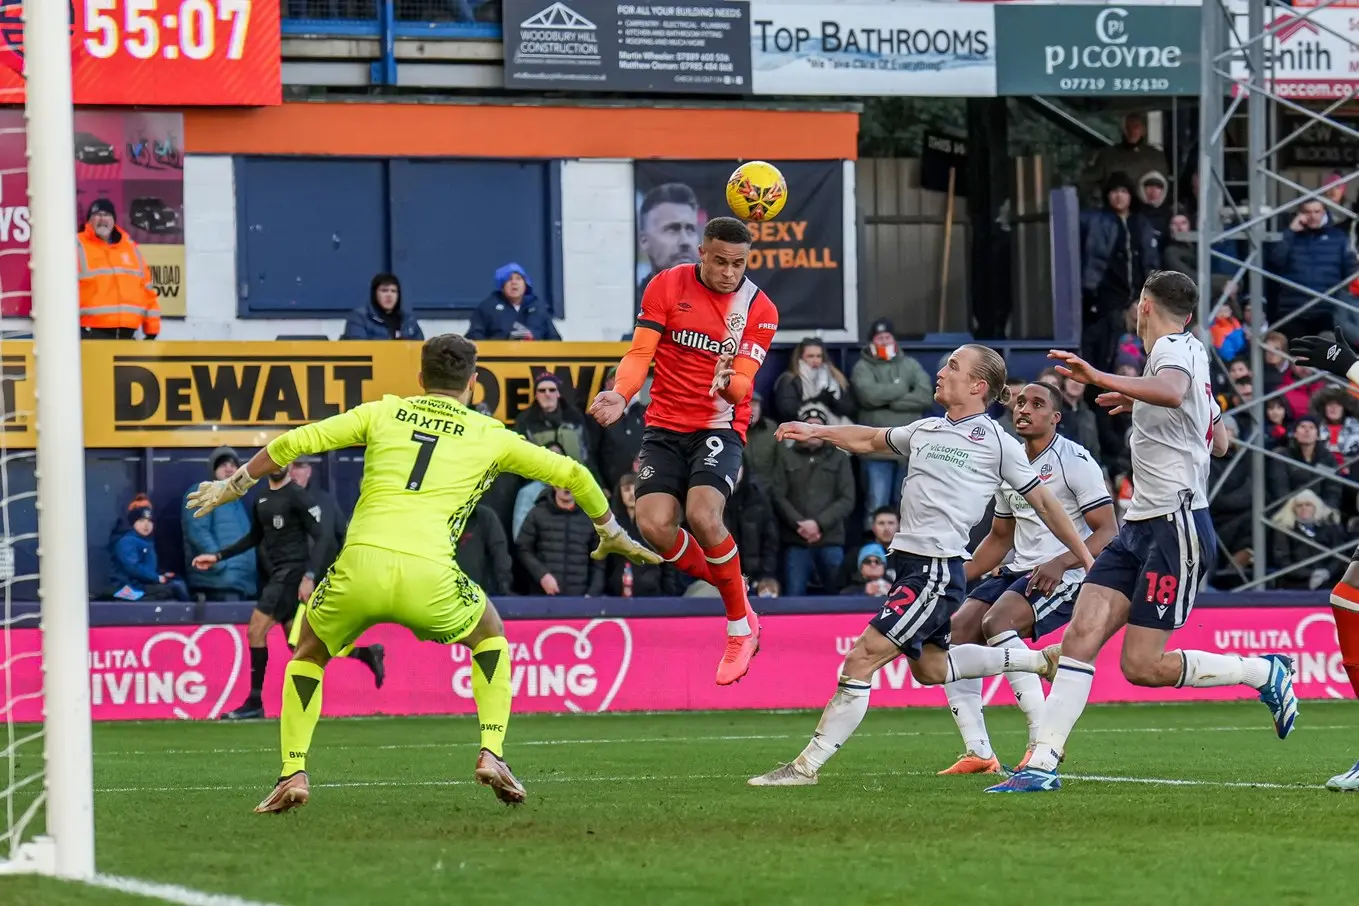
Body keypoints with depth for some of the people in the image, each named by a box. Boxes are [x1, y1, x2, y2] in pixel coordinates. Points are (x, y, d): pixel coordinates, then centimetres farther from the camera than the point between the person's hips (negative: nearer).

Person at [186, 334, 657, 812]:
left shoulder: (384, 413, 20)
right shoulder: (489, 436, 18)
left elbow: (292, 443, 16)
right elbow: (571, 473, 26)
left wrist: (232, 486, 29)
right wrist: (611, 533, 43)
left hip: (360, 566, 1)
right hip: (428, 575, -1)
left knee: (309, 652, 28)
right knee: (491, 635, 30)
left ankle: (293, 773, 12)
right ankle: (491, 754, 15)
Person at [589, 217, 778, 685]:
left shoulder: (760, 309, -2)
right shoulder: (667, 286, 1)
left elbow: (742, 382, -9)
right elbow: (640, 352, -3)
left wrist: (729, 382, -33)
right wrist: (620, 395, -21)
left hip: (719, 427, -2)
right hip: (665, 428, 2)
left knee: (702, 516, -28)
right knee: (654, 526, -19)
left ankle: (741, 626, -7)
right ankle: (727, 583, 11)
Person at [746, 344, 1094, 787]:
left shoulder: (995, 441, -3)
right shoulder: (925, 431, 16)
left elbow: (1043, 503, 3)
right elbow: (870, 439, 33)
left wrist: (1085, 559, 5)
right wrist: (818, 431, 20)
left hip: (937, 571, -9)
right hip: (909, 563, 9)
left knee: (861, 659, -14)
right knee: (929, 667, 22)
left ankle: (807, 766, -13)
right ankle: (1037, 661, 36)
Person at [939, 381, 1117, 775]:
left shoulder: (1075, 461, -8)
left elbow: (1107, 532, -12)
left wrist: (1060, 563, -26)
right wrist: (959, 575, 14)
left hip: (1063, 576, -8)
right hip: (1018, 572, 8)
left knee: (997, 623, -31)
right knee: (955, 631, -10)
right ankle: (978, 752, -8)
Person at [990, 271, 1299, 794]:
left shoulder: (1174, 349, -9)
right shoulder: (1190, 352, 21)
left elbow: (1173, 392, -36)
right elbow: (1220, 443, 34)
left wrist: (1101, 379, -43)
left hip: (1177, 527, -9)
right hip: (1139, 528, 9)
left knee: (1143, 666, -9)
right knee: (1080, 637, -5)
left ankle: (1265, 672, 9)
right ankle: (1042, 764, -11)